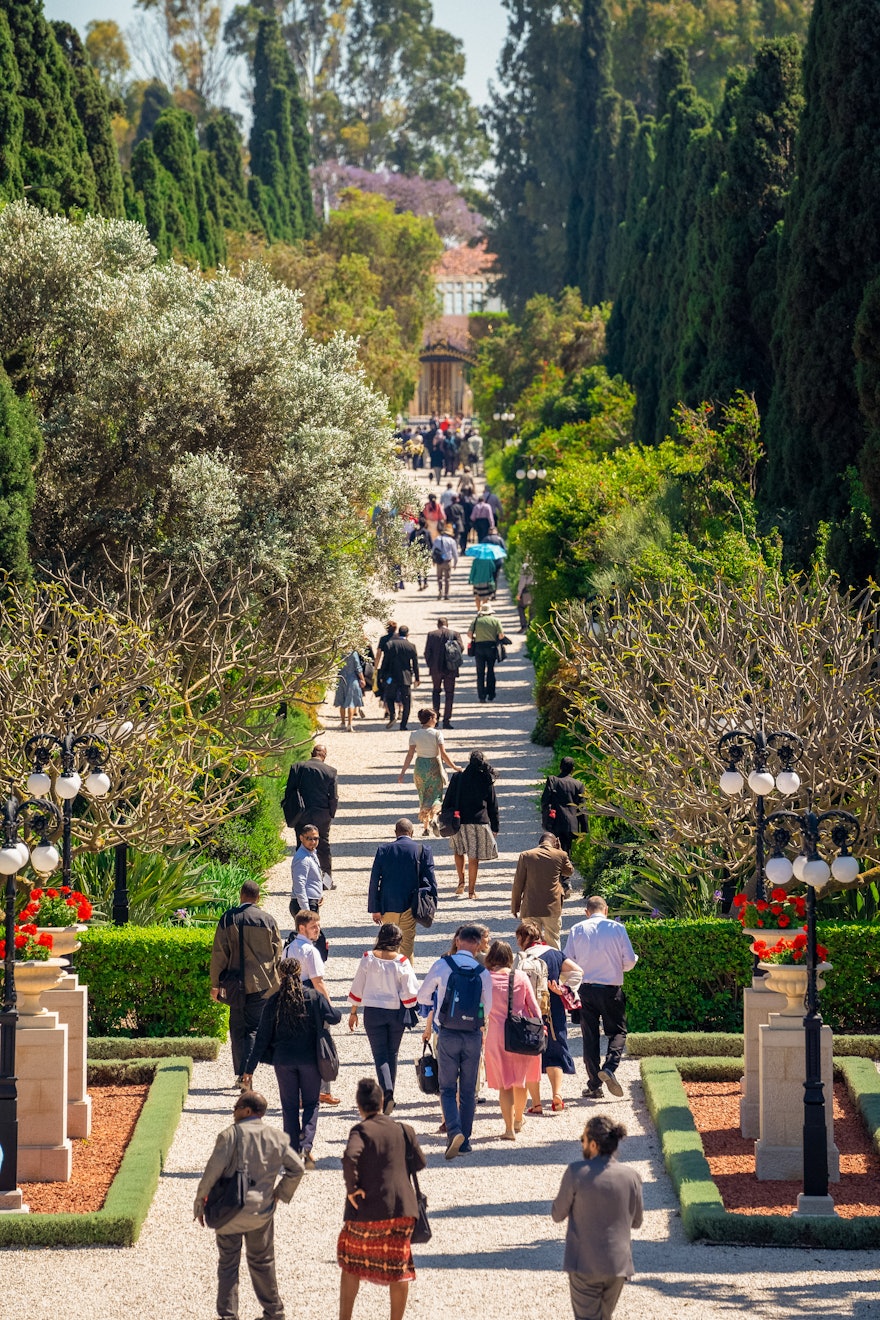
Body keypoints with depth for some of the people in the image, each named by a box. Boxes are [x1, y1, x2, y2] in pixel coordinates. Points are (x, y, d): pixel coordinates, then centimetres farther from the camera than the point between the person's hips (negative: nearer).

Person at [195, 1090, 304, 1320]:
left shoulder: (231, 1134, -13)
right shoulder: (276, 1137, 1)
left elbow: (213, 1170, -15)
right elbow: (297, 1168, 4)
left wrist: (200, 1201, -4)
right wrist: (280, 1194, 15)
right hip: (261, 1210, 4)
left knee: (228, 1264, 7)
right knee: (262, 1262, 19)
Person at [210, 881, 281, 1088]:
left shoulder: (228, 919, -3)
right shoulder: (268, 920, -2)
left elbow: (219, 953, -1)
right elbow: (277, 954, 4)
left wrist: (215, 983, 6)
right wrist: (276, 983, 15)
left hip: (235, 985, 0)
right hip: (261, 983, 0)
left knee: (237, 1028, 10)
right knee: (254, 1028, 4)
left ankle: (240, 1074, 8)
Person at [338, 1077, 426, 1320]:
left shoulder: (361, 1130, -9)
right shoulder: (403, 1130, 4)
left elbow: (350, 1157, -26)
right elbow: (419, 1162, 10)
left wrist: (351, 1188, -15)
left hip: (367, 1209, -3)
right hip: (402, 1208, 3)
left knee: (351, 1263, 15)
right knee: (398, 1267, 11)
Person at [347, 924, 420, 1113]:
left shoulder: (368, 959, -7)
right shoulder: (402, 961, -9)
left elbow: (357, 988, 0)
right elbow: (410, 991, -8)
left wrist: (353, 1012, 11)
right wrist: (410, 1011, 10)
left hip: (373, 1012, -1)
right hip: (397, 1012, 1)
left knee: (380, 1054, 0)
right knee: (392, 1054, 16)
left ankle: (387, 1092, -22)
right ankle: (388, 1096, 21)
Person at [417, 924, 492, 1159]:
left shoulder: (442, 965, -6)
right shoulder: (482, 972, -3)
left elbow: (423, 997, 2)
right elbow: (489, 1009, 1)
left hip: (447, 1034, -1)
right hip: (473, 1036, 1)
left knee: (448, 1088, 4)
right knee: (468, 1090, 11)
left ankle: (454, 1131, -19)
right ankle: (465, 1141, 13)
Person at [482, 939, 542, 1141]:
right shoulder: (520, 976, 0)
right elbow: (533, 1006, 3)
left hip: (497, 1034, -2)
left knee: (504, 1084, 5)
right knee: (520, 1081, 20)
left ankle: (509, 1128, -2)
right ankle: (518, 1120, 36)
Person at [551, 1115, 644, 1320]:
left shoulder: (577, 1173, -14)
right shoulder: (630, 1176, -4)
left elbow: (557, 1215, -2)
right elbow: (636, 1221, 8)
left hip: (585, 1265, -4)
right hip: (618, 1265, 4)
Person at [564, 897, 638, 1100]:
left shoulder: (577, 930, 0)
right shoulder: (617, 928, -3)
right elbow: (630, 961, -3)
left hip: (585, 989, 1)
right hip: (611, 989, -1)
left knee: (590, 1036, 8)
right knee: (618, 1032, 10)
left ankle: (594, 1085, 6)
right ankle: (609, 1068, -16)